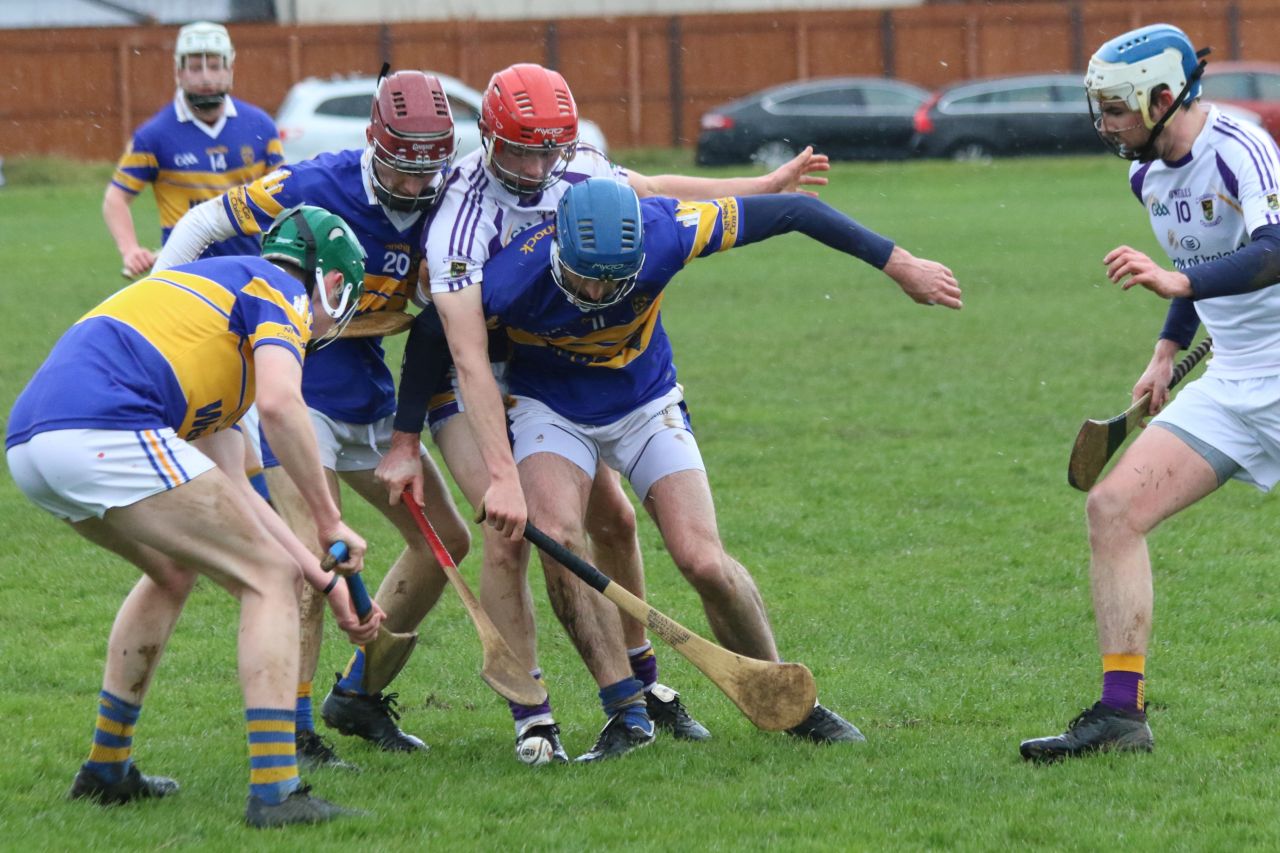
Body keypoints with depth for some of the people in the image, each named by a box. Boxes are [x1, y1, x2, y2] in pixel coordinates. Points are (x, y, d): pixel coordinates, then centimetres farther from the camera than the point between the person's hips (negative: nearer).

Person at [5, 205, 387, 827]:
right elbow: (279, 404, -11)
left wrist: (325, 580, 30)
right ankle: (275, 791, -8)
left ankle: (106, 769, 35)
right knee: (269, 582, 2)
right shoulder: (281, 291, 11)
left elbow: (229, 490, 32)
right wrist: (329, 520, -1)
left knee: (175, 570, 33)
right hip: (105, 431, -9)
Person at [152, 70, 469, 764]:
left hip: (368, 391, 7)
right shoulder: (314, 187, -21)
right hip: (295, 385, -7)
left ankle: (358, 694, 21)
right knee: (314, 548, -20)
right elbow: (202, 224, -9)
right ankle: (293, 726, -14)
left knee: (445, 539, 9)